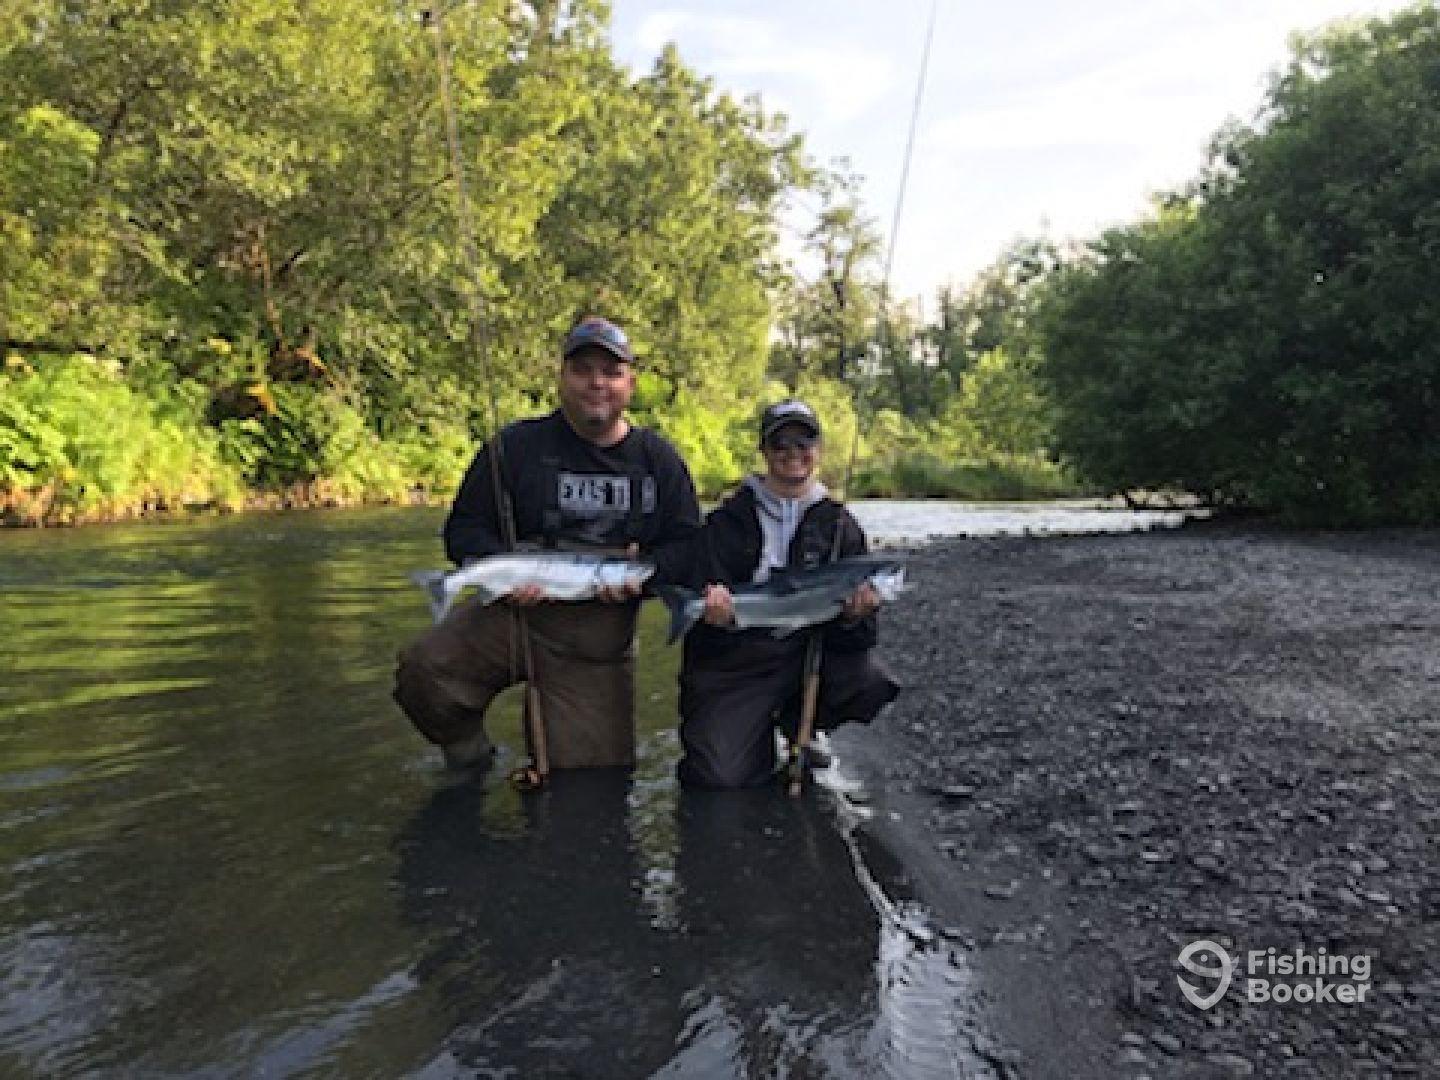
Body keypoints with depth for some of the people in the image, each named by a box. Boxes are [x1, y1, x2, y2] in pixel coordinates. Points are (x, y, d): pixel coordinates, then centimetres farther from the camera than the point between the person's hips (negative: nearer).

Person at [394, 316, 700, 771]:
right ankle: (470, 759, 3)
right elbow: (464, 528, 3)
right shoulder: (516, 445, 2)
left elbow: (687, 544, 6)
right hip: (514, 608, -1)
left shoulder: (657, 457, 7)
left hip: (600, 636, 1)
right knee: (422, 671, -28)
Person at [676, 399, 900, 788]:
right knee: (719, 775, -19)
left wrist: (855, 616, -23)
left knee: (871, 680, -26)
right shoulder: (728, 519, 1)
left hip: (808, 653, 2)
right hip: (731, 668, -2)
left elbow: (856, 637, 1)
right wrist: (714, 605, -29)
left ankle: (798, 726, 7)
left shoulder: (839, 526, 4)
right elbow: (699, 589, -6)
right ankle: (760, 736, 19)